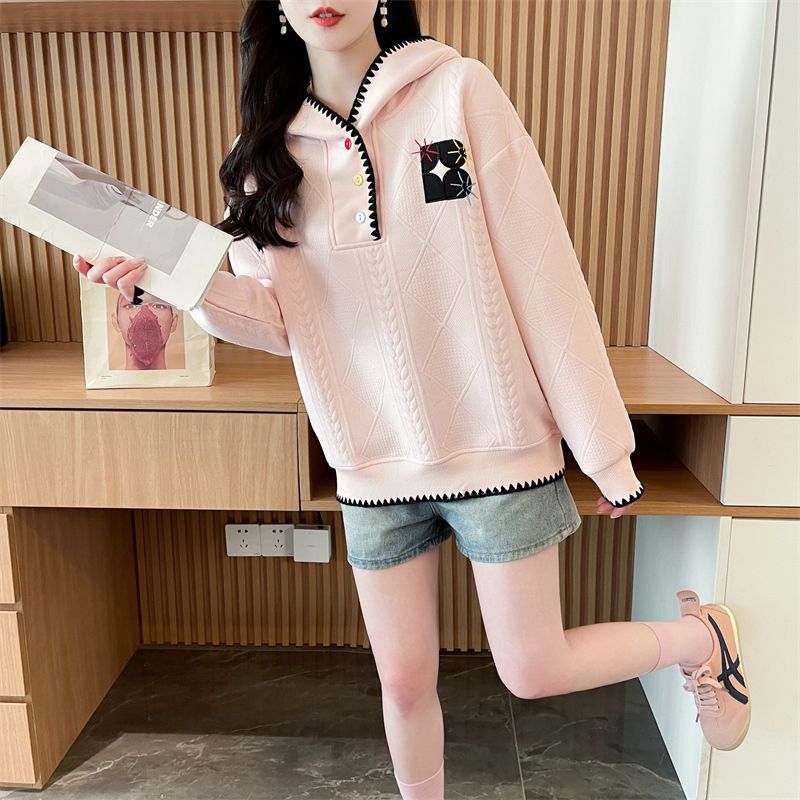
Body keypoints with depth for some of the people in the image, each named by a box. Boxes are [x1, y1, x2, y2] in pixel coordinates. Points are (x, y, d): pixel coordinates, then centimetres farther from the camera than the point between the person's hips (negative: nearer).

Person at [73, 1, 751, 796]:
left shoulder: (459, 89, -8)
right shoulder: (271, 147, 4)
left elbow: (543, 274, -10)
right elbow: (272, 319, 1)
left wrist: (603, 446, -9)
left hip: (499, 450, -3)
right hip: (375, 470, 4)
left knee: (532, 672, 8)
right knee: (403, 680, 14)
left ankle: (699, 635, 37)